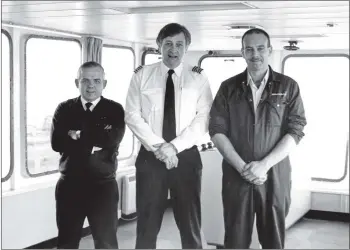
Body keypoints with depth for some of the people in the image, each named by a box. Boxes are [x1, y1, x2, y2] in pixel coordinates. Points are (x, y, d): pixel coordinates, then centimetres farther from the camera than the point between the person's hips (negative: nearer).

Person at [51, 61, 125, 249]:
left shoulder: (115, 110, 0)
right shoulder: (64, 109, 5)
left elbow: (112, 140, -16)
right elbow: (57, 142, -8)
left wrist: (78, 136, -10)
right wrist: (94, 141, -14)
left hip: (103, 186, -2)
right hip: (69, 185, 2)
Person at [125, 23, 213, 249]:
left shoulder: (198, 77, 2)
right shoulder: (142, 75, 3)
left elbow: (204, 118, -6)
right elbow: (132, 115, -3)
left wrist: (175, 146, -17)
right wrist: (158, 146, -15)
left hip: (186, 156, 0)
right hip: (150, 156, 0)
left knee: (190, 226, 8)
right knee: (147, 226, 8)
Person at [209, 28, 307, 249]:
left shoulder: (288, 86, 2)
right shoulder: (229, 87, 5)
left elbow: (296, 130, -5)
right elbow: (217, 130, -1)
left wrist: (264, 165, -15)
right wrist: (242, 167, -13)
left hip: (275, 175, -1)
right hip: (236, 175, 1)